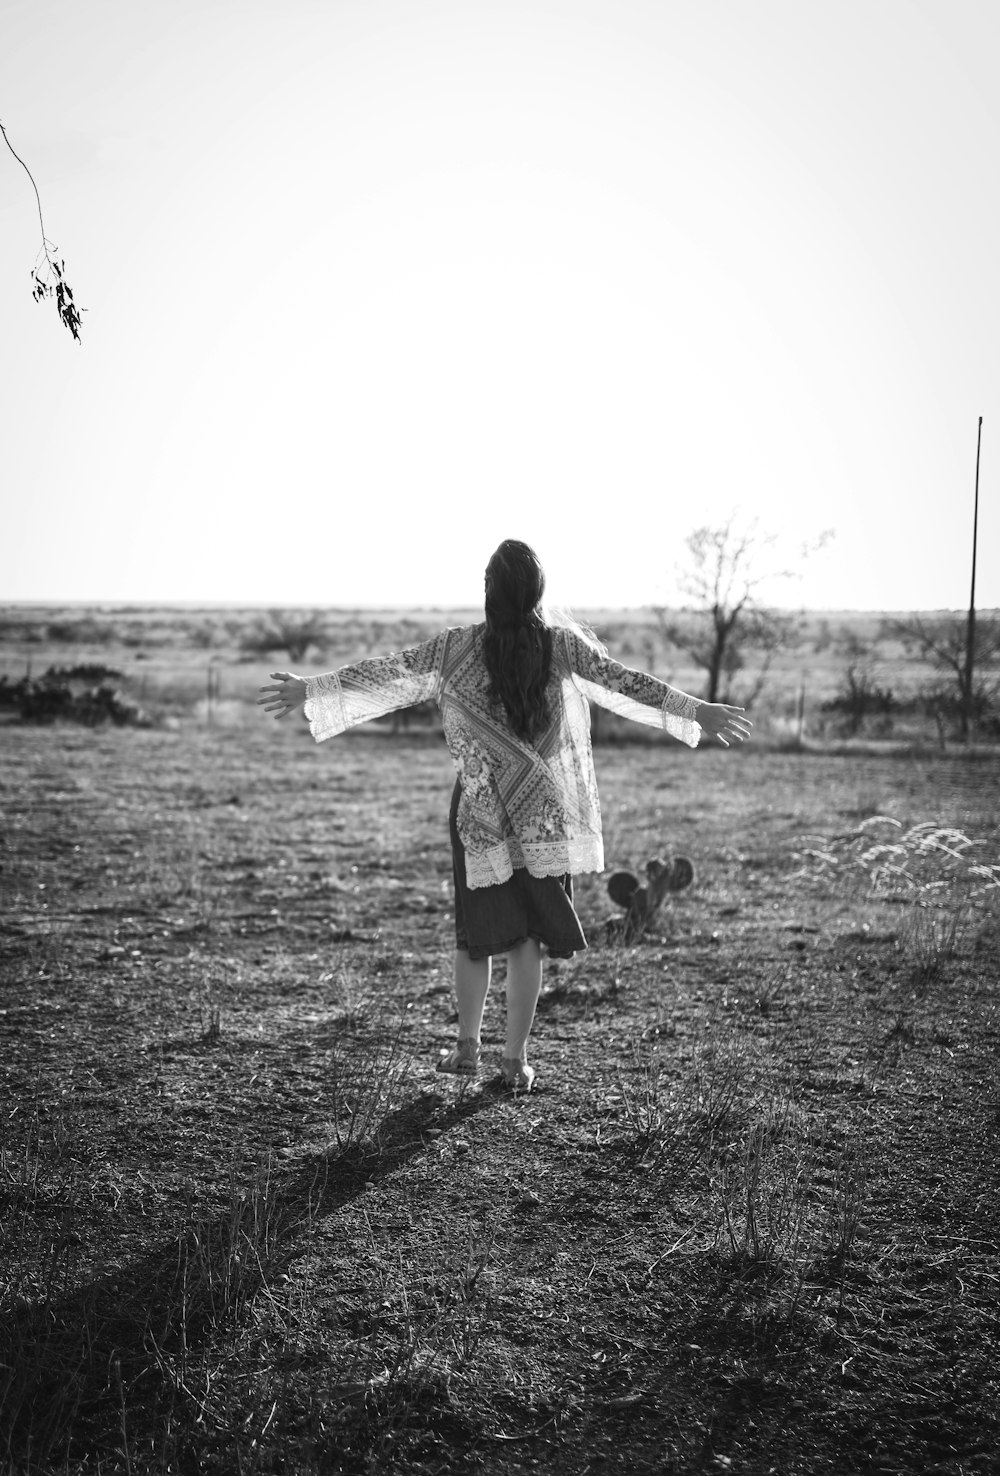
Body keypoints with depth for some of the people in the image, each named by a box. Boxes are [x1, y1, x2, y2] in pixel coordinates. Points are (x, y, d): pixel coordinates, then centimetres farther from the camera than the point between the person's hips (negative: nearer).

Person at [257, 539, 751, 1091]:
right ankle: (515, 1057, 10)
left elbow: (387, 675, -7)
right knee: (528, 934, 6)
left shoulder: (459, 646, -7)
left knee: (476, 927, 13)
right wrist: (698, 711, -2)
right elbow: (621, 682, -7)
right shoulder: (563, 642, -6)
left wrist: (310, 690, 0)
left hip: (479, 808, 0)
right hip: (541, 812, 0)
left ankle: (467, 1046, 20)